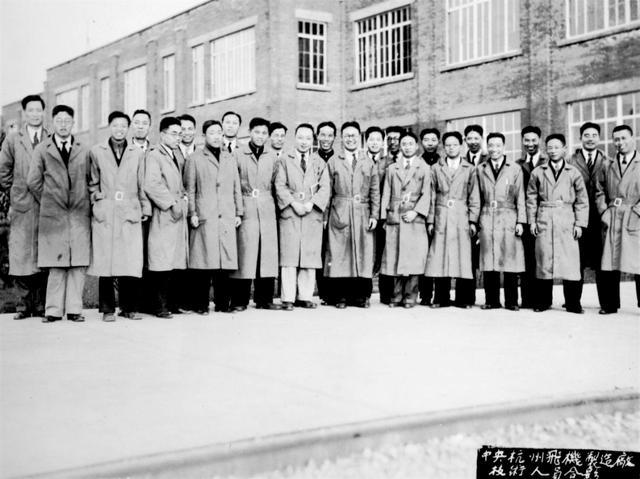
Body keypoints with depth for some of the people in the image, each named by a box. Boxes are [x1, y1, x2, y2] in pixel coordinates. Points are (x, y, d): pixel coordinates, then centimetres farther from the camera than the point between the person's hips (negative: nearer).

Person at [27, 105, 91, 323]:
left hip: (79, 214, 2)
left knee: (79, 264, -2)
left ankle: (74, 309, 4)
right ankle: (54, 310, 3)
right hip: (53, 215, -1)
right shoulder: (42, 149, 9)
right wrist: (47, 202, 7)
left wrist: (85, 203, 7)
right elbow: (33, 181, 7)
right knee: (57, 266, -3)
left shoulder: (84, 151, 12)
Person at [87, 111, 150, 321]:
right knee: (105, 262, -3)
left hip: (130, 213, 1)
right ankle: (107, 309, 5)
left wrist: (145, 208, 9)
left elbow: (142, 185, 13)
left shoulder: (138, 153, 12)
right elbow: (92, 183, 16)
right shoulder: (96, 152, 10)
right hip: (104, 215, -1)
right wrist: (97, 200, 6)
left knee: (131, 262, -4)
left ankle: (128, 307, 7)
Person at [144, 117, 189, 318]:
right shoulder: (154, 155, -4)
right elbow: (151, 185, -16)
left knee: (174, 262, 6)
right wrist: (172, 203, -14)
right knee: (163, 263, -8)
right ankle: (161, 306, -4)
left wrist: (183, 199, 10)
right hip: (164, 217, -8)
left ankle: (172, 304, 10)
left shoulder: (174, 156, 22)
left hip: (178, 217, 8)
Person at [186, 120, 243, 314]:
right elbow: (190, 189, 4)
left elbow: (236, 188, 20)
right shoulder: (195, 158, 7)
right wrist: (192, 213, -4)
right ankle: (201, 304, 2)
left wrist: (239, 212, 13)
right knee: (203, 262, -5)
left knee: (225, 261, 0)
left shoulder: (230, 159, 19)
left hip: (227, 218, 4)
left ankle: (223, 303, 8)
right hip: (204, 218, -4)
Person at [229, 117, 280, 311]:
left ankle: (264, 299, 10)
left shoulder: (272, 156, 12)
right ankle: (239, 300, 1)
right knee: (244, 253, -5)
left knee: (267, 253, 3)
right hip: (246, 208, -3)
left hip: (267, 209, 4)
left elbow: (275, 183, 16)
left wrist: (265, 198, 5)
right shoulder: (237, 154, 1)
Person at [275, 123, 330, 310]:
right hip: (289, 213, -2)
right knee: (289, 256, -5)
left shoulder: (320, 163, 15)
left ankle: (305, 297, 7)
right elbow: (280, 186, 1)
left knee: (310, 256, 1)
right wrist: (293, 203, -12)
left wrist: (311, 203, -10)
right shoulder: (284, 160, 11)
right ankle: (288, 298, -3)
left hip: (313, 214, 2)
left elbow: (324, 188, 6)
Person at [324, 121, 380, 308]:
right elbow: (328, 191, 6)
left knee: (363, 253, -1)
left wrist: (374, 215, 0)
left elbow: (375, 191, 9)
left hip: (363, 214, 1)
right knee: (339, 256, -4)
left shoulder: (369, 163, 13)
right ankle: (341, 297, 1)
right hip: (339, 214, -1)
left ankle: (362, 296, 6)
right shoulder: (333, 162, 10)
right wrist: (325, 215, -1)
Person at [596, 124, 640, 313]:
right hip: (610, 220, 3)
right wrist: (604, 213, 2)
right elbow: (599, 192, 15)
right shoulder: (607, 166, 15)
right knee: (609, 264, 1)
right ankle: (610, 304, 6)